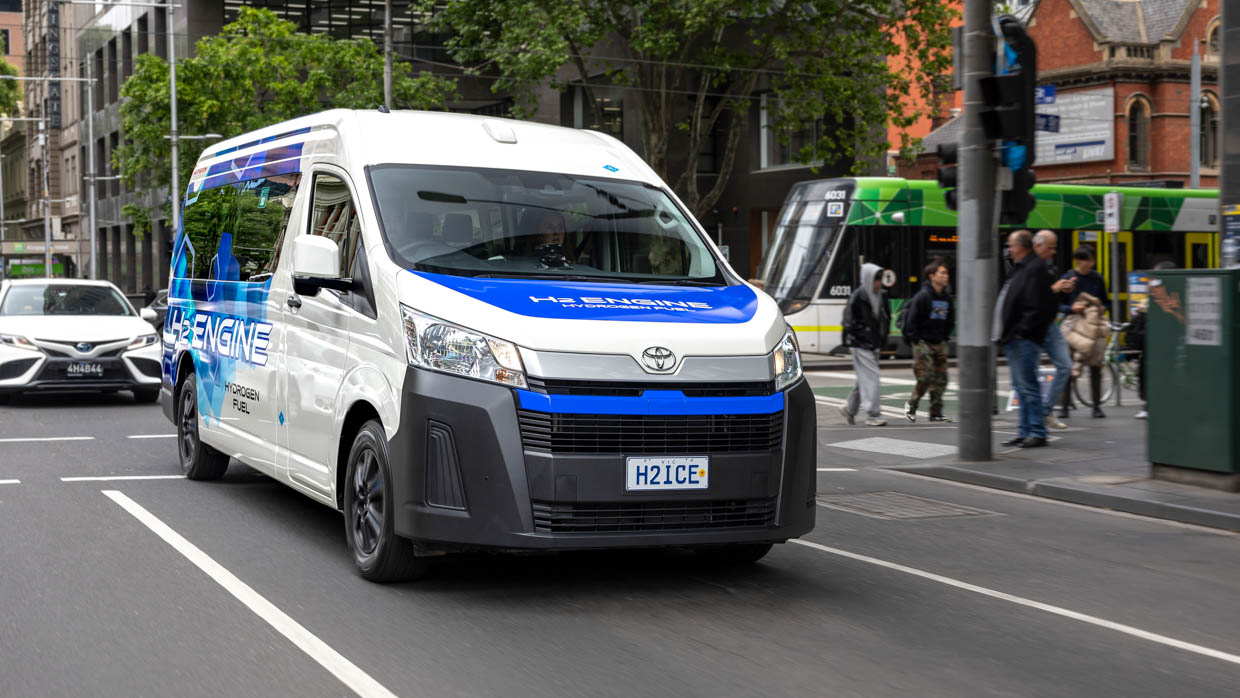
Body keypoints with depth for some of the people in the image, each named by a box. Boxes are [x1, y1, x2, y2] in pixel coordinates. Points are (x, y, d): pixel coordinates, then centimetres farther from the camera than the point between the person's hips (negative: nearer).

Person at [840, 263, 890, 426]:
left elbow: (886, 318, 21)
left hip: (874, 344, 8)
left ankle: (849, 408, 29)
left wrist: (882, 337, 11)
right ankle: (873, 415, -10)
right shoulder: (858, 297, -12)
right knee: (870, 377, -11)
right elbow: (849, 320, -11)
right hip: (861, 345, -8)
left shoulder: (880, 296, 10)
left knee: (865, 378, 14)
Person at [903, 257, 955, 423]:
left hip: (940, 343, 6)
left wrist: (945, 337, 11)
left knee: (940, 379, 3)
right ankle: (911, 405, 12)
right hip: (923, 343, -6)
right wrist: (915, 339, -11)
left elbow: (951, 320, 19)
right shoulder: (922, 296, -12)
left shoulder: (947, 298, 8)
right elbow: (912, 319, -11)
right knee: (925, 377, -10)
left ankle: (936, 413, 9)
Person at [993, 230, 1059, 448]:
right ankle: (1025, 432, 18)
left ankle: (1037, 432, -4)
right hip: (1013, 340, 11)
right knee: (1021, 387, 13)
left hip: (1025, 340, -11)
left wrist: (1021, 330, -19)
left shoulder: (1035, 269, -14)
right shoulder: (1021, 268, 18)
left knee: (1028, 387, -8)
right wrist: (1004, 333, 16)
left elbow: (1037, 307, -21)